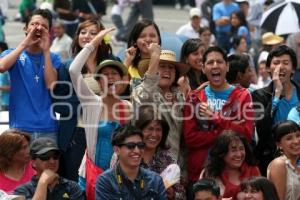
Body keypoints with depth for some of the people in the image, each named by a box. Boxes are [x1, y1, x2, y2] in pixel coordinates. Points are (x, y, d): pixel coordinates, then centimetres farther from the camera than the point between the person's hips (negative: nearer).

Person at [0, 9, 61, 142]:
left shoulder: (52, 58, 12)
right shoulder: (13, 54, 9)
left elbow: (51, 85, -5)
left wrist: (46, 51, -5)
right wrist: (25, 43, -10)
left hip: (48, 128, 1)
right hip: (20, 128, -1)